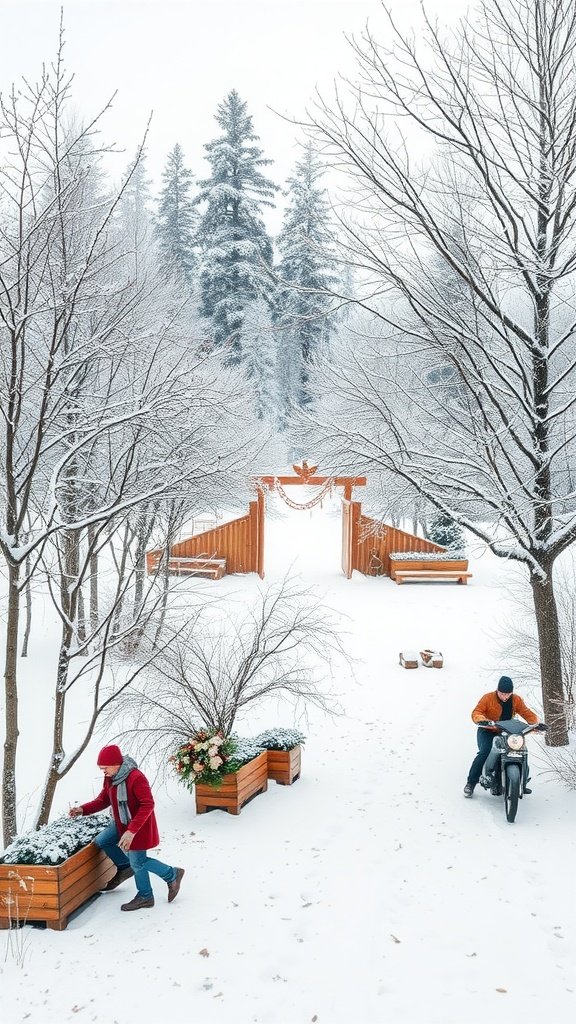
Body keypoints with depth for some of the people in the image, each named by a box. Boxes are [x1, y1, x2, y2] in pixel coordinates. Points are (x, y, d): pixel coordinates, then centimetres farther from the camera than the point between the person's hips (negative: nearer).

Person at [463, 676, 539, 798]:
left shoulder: (516, 700, 2)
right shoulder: (488, 698, -10)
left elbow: (526, 712, -2)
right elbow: (476, 712, -16)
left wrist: (535, 722, -23)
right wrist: (482, 719, -39)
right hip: (488, 731, -4)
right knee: (484, 753, -27)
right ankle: (471, 782, -16)